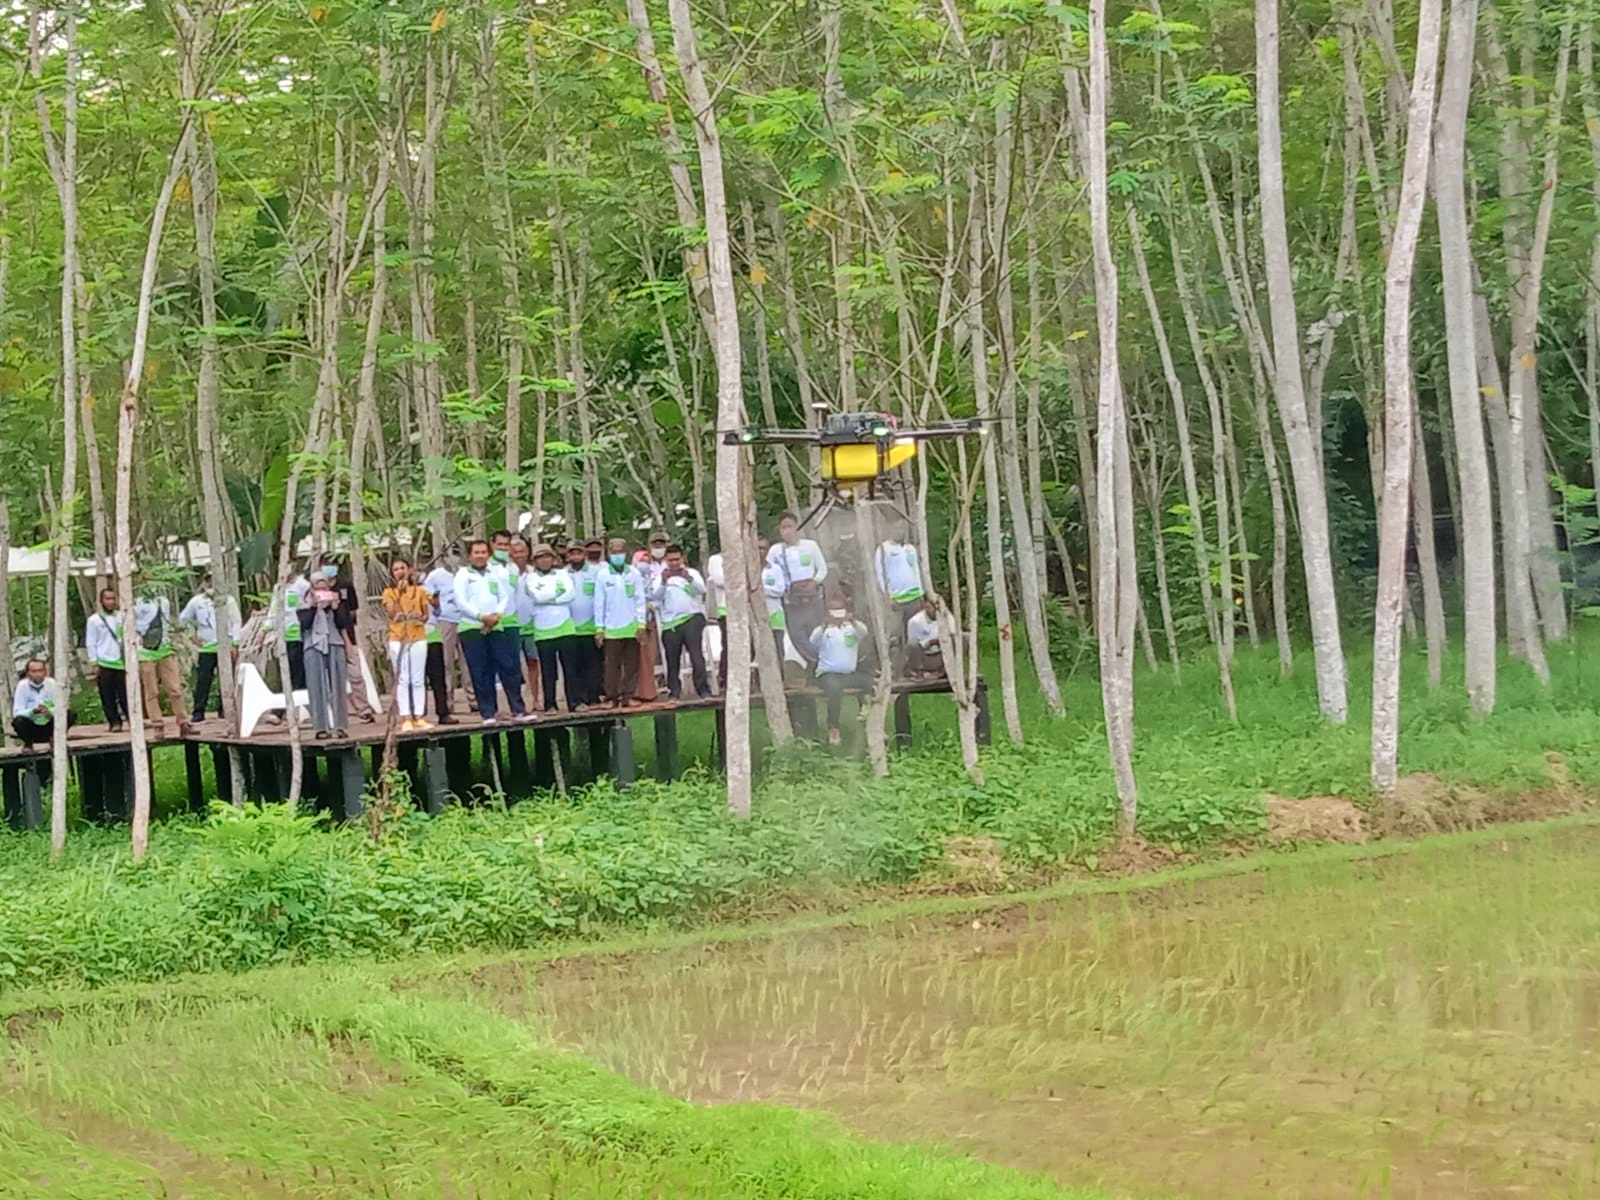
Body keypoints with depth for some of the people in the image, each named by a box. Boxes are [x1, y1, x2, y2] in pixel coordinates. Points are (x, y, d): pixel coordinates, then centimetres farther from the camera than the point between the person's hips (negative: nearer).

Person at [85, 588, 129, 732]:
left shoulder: (121, 617, 10)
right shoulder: (94, 620, 2)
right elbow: (90, 644, 2)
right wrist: (95, 664, -5)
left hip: (121, 662, 2)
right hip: (105, 663, -2)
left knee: (125, 694, 0)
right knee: (108, 696, -1)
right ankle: (114, 722, 5)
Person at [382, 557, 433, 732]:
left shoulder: (420, 591, 9)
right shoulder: (389, 592, 4)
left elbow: (426, 614, 11)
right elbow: (391, 612, -10)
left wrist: (421, 618, -11)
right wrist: (399, 592, -13)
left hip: (418, 638, 2)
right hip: (398, 640, -2)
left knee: (418, 680, 3)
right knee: (402, 680, -3)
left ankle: (419, 717, 6)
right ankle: (405, 719, -4)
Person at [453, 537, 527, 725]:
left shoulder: (496, 574, 18)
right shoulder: (463, 574, 5)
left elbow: (505, 598, 10)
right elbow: (460, 601, -5)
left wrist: (496, 615, -9)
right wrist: (482, 616, -15)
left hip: (496, 627, 3)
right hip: (472, 628, -3)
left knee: (509, 667, -2)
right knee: (481, 673, -3)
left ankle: (518, 710, 2)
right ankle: (488, 713, 0)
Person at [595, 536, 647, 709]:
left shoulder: (634, 573, 3)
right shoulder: (603, 575, 2)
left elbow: (640, 599, 4)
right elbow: (599, 603, 3)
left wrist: (641, 624, -2)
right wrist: (599, 628, 0)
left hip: (632, 628, 1)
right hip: (611, 628, -1)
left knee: (632, 664, 2)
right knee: (612, 665, 1)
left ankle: (628, 695, 7)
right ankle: (613, 697, 5)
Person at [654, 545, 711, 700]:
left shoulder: (692, 573, 11)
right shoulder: (661, 577, 13)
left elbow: (702, 589, -7)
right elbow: (657, 596, -3)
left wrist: (689, 579, -26)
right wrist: (663, 582, -23)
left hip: (692, 618, -2)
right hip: (670, 623, 2)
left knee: (696, 654, -14)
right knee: (672, 660, 3)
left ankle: (703, 690, -15)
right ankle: (675, 692, 10)